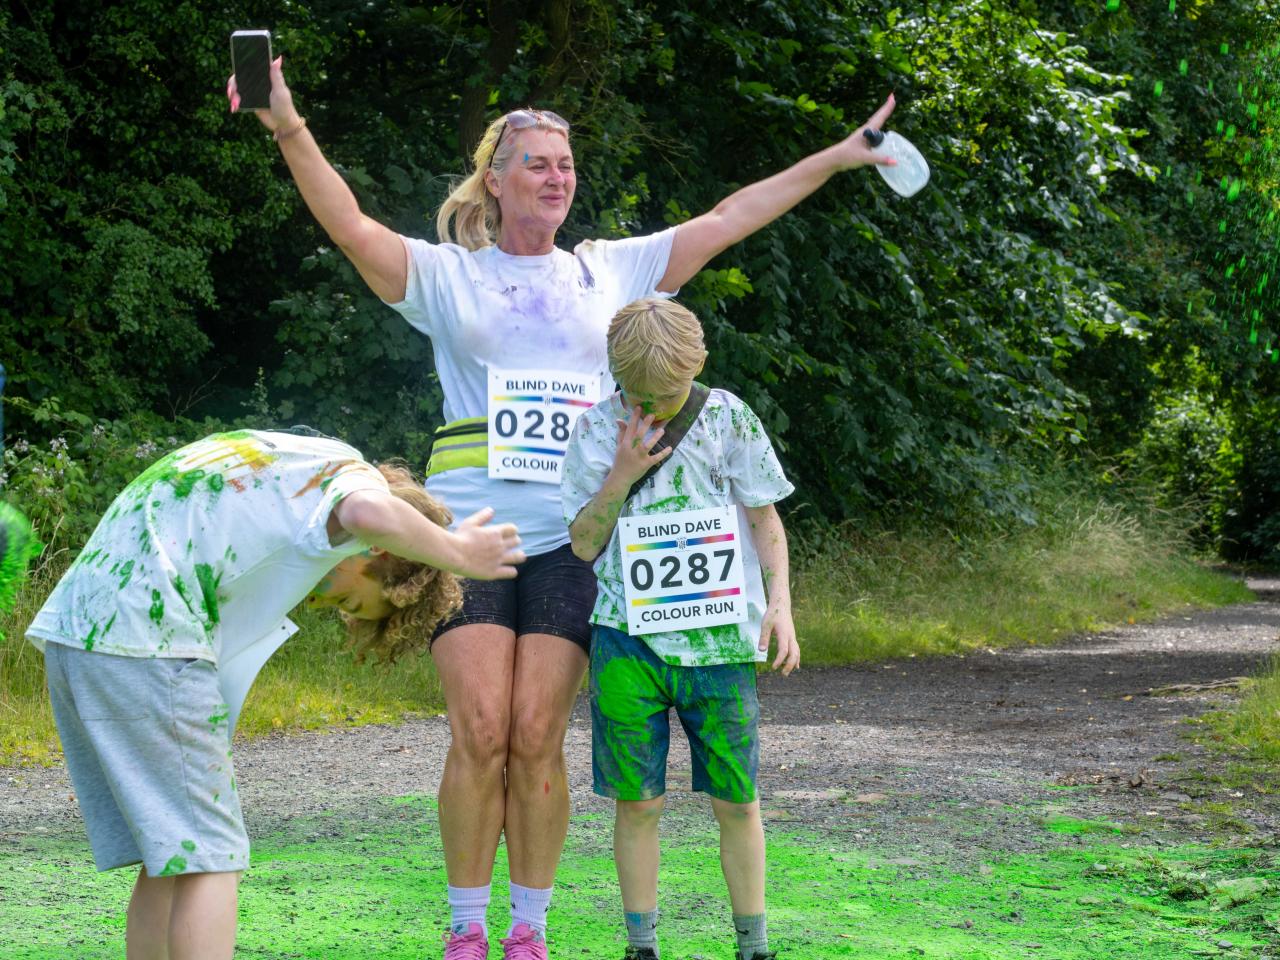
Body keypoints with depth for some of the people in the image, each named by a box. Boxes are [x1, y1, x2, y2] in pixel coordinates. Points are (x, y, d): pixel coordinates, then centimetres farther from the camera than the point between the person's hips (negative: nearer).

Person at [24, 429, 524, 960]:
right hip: (144, 638, -9)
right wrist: (457, 553, -11)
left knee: (170, 859, 13)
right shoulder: (349, 473, 1)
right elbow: (369, 513, -25)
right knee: (208, 857, -5)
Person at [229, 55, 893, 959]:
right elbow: (354, 229, -5)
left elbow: (724, 222, 18)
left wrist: (835, 159, 18)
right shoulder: (449, 274, 9)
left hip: (571, 536, 1)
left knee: (537, 740, -6)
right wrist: (292, 134, -21)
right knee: (480, 734, -9)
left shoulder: (611, 271, 17)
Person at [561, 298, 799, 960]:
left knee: (736, 800, 3)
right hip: (629, 639, 0)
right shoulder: (597, 429, 4)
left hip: (719, 638, 0)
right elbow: (583, 544, 4)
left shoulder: (728, 419, 3)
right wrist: (622, 477, -11)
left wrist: (779, 601, -1)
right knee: (637, 801, 1)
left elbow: (764, 516, 10)